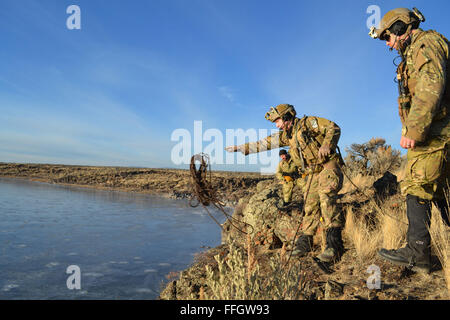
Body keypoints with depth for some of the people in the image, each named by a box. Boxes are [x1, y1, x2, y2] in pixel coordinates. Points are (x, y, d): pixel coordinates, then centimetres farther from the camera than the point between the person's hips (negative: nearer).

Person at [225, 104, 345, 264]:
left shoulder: (307, 122, -5)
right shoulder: (286, 135, 16)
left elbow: (334, 128, -10)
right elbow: (264, 143, 18)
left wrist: (326, 144, -27)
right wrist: (240, 148, 18)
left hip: (328, 167, -7)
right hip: (314, 173, 7)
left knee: (325, 197, -28)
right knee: (310, 206, 2)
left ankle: (334, 244, -33)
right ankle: (305, 243, 9)